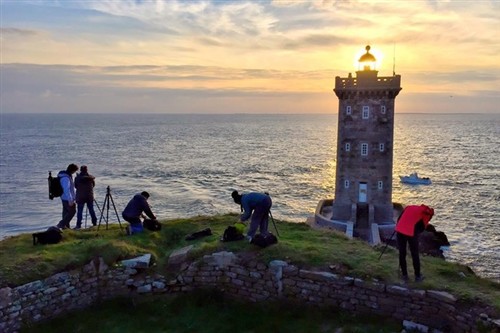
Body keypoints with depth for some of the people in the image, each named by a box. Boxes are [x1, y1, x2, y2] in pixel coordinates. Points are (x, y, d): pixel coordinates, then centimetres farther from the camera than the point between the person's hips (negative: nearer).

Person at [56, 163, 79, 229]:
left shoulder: (66, 174, 8)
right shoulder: (66, 178, -25)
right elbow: (66, 189, -27)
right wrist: (70, 200, -25)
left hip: (64, 197, 10)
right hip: (67, 198, -10)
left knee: (66, 211, 15)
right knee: (72, 211, -1)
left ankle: (65, 226, 21)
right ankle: (61, 224, 0)